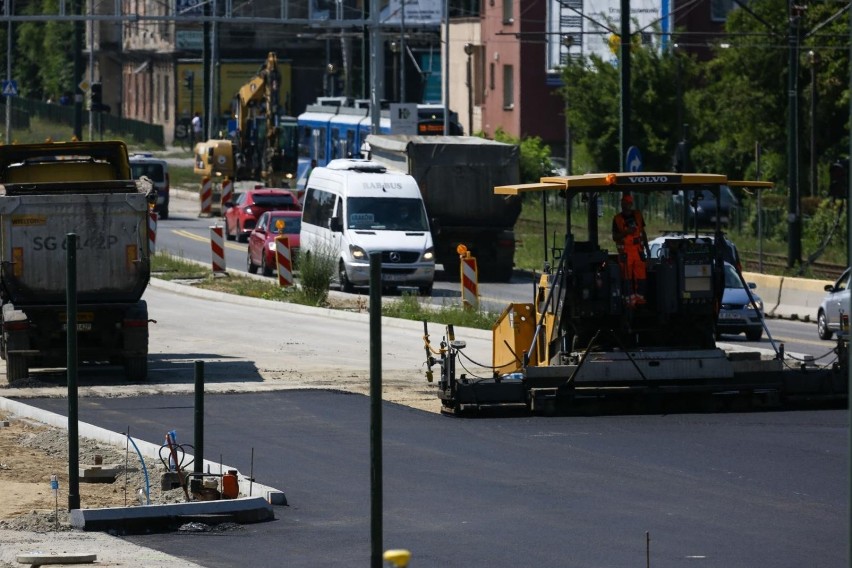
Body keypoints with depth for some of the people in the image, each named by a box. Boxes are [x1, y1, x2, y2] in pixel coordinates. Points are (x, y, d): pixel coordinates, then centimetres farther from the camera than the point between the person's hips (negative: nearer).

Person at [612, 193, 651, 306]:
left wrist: (647, 247, 16)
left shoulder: (637, 215, 11)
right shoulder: (617, 219, 2)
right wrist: (626, 232, -16)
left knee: (641, 276, -2)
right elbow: (614, 237, 1)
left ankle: (640, 298, 5)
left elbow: (643, 232, 19)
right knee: (628, 277, -2)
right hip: (625, 252, -3)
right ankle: (630, 299, 2)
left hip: (638, 250, 3)